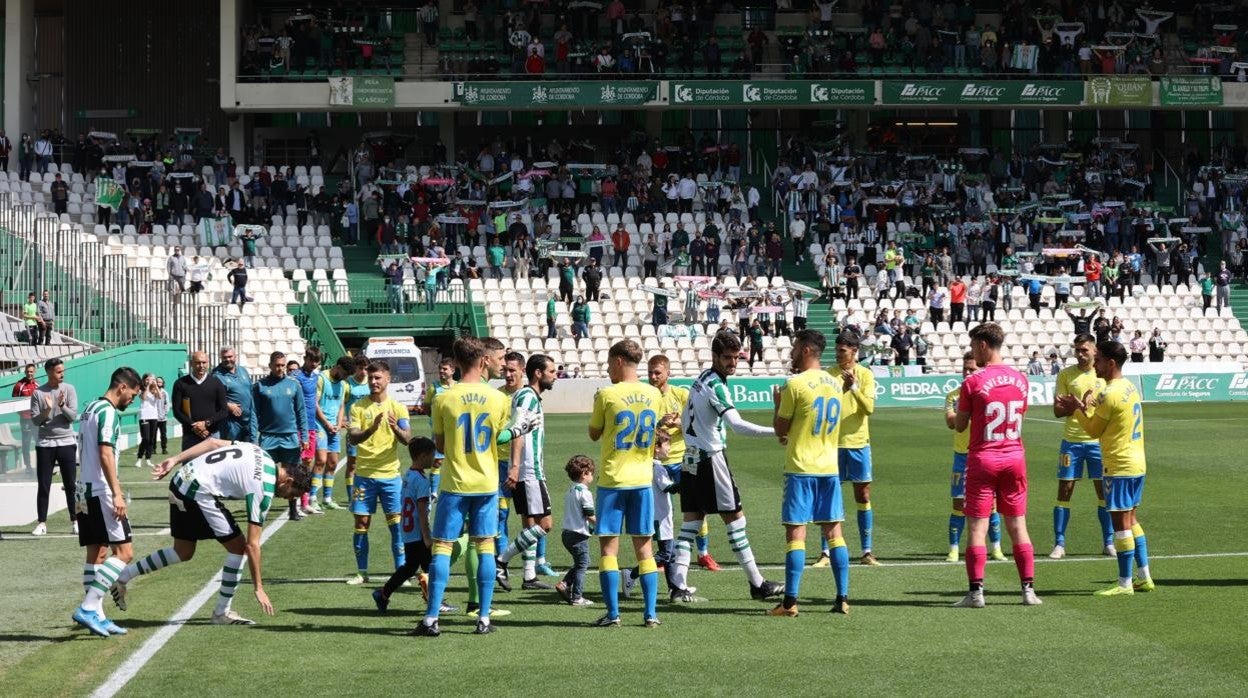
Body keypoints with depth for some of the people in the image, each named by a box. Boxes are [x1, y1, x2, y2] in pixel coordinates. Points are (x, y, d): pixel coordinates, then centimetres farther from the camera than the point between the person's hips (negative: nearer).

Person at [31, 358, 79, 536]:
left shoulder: (69, 389, 0)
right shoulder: (38, 393, -1)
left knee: (71, 485, 4)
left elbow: (74, 416, -6)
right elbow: (35, 421, -3)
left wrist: (62, 405, -23)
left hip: (67, 443, 0)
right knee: (43, 486, 2)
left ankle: (75, 521, 12)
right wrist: (47, 410, -21)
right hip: (45, 444, 0)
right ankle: (42, 523, 8)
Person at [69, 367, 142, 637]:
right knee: (124, 553, -10)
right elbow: (105, 454, -20)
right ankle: (88, 608, -15)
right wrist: (117, 493, -23)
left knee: (96, 554, 11)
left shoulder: (90, 408, 17)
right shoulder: (108, 413, -12)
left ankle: (96, 616, 13)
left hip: (86, 491, 10)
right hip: (102, 492, -10)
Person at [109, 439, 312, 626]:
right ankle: (222, 613, 6)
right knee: (238, 547, -2)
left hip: (181, 480, 9)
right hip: (198, 493, -9)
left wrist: (176, 460, 10)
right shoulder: (263, 491, -14)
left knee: (183, 553, 20)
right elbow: (251, 545, -12)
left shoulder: (260, 453, 8)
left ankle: (123, 576, 26)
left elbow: (212, 442, 9)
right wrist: (258, 588, -7)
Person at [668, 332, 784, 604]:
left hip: (691, 458, 9)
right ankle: (757, 584, 4)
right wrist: (777, 431, -33)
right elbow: (737, 425, -29)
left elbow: (685, 422, 22)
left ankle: (678, 585, 0)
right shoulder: (715, 385, -17)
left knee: (692, 521, 6)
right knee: (735, 518, -2)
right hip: (711, 458, -9)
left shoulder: (702, 379, 12)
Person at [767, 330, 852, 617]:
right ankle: (842, 598, 6)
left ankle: (790, 602, -6)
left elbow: (780, 429, -5)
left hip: (800, 468, -6)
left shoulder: (795, 384, -11)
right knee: (833, 531, 8)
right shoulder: (835, 384, 9)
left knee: (796, 533, -4)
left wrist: (778, 402, 12)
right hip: (830, 467, 6)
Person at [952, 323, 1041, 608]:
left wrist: (952, 412, 15)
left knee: (977, 527, -1)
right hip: (1014, 457, 4)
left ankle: (976, 592, -5)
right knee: (1018, 526, 10)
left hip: (982, 459, -4)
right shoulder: (1020, 379, 3)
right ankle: (1029, 589, 8)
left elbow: (960, 425, -4)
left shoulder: (972, 382, -11)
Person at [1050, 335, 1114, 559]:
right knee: (1064, 490, -1)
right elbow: (1057, 411, -3)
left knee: (1104, 490, 4)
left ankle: (1109, 542, 13)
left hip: (1098, 440, 1)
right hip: (1071, 441, 0)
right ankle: (1059, 544, 5)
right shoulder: (1066, 374, 1)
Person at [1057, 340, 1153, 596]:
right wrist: (1088, 407, 13)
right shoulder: (1129, 387, 11)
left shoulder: (1109, 394, -18)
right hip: (1137, 462, 10)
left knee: (1121, 522, -4)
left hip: (1120, 467, -10)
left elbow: (1094, 430, -8)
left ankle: (1125, 583, 0)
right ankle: (1144, 577, 19)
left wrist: (1077, 409, 3)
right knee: (1130, 520, 17)